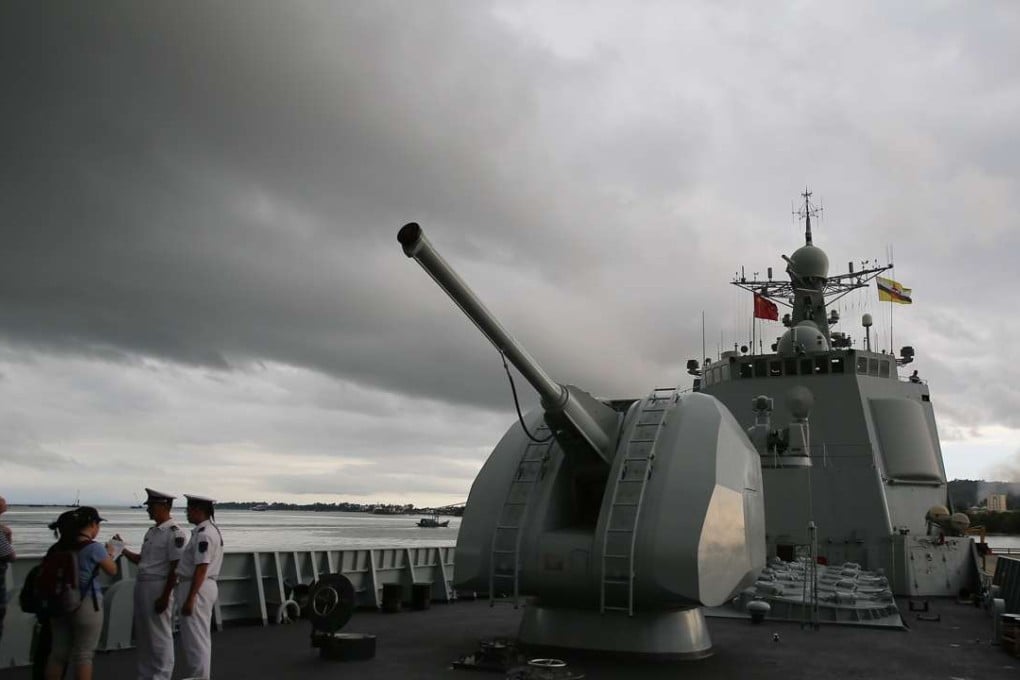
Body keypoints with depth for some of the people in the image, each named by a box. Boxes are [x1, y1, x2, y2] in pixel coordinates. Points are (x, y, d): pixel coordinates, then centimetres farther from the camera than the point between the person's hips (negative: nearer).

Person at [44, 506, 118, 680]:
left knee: (58, 653, 15)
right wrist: (108, 553, 15)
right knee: (83, 655, 4)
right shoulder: (95, 548, -15)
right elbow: (112, 570, -2)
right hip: (87, 605, -6)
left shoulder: (60, 547, 1)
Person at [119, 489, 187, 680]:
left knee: (160, 635, 0)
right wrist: (123, 549, 8)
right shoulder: (151, 532, 14)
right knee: (142, 635, 16)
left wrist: (165, 596, -18)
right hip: (142, 585, 9)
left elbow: (175, 569, -17)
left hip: (159, 587, -9)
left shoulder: (175, 533, -14)